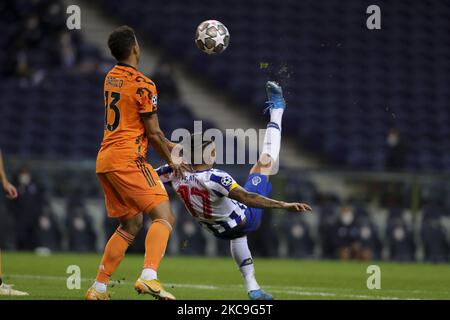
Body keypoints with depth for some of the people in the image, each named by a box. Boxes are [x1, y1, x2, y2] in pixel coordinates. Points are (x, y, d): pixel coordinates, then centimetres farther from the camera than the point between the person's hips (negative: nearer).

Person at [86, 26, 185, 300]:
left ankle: (98, 288, 15)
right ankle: (149, 277, -33)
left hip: (105, 159, 9)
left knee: (131, 224, 18)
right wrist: (171, 162, 8)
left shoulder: (111, 78, 15)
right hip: (128, 159, -9)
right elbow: (153, 133, -8)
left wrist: (166, 144, 28)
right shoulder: (143, 85, -10)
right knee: (164, 216, -12)